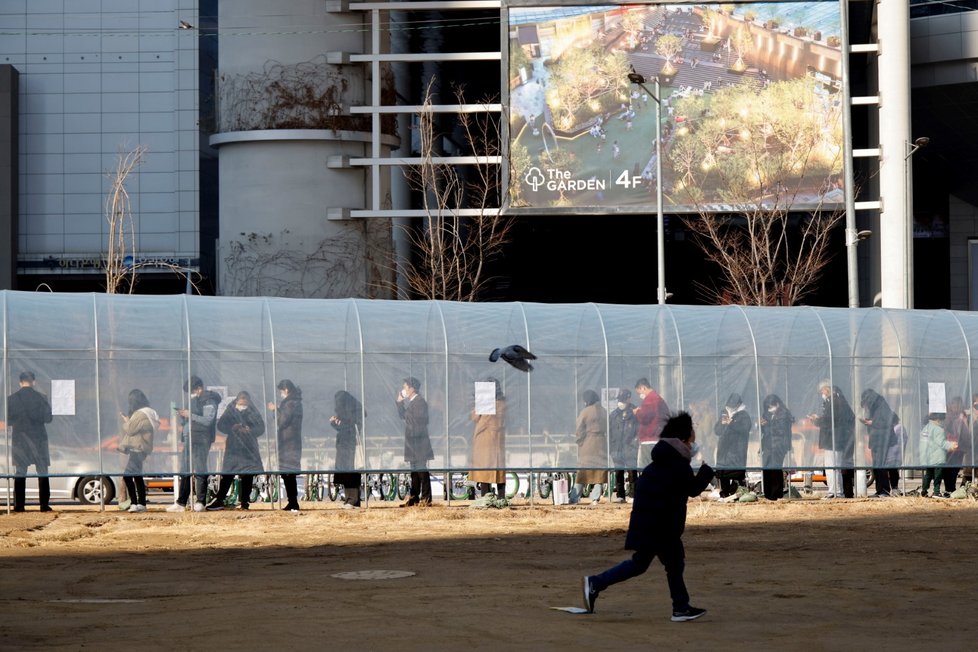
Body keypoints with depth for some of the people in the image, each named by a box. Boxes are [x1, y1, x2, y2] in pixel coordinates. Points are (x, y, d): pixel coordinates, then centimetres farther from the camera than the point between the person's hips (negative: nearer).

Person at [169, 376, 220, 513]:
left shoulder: (209, 401, -5)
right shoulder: (193, 401, 22)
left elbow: (208, 420, -18)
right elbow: (183, 423, 25)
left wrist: (190, 415, -18)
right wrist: (182, 415, 4)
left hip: (201, 441, -9)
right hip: (189, 440, 9)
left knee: (200, 471, -10)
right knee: (185, 471, 7)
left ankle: (200, 502, -8)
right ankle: (181, 503, 8)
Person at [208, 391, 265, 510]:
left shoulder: (253, 412, 10)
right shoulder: (230, 411, 10)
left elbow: (261, 428, 3)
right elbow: (221, 425, 3)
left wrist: (250, 430, -15)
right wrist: (232, 428, -13)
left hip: (249, 447, 1)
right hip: (233, 446, -1)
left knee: (248, 475, 0)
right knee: (227, 474, -6)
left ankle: (245, 501, 7)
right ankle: (219, 500, -5)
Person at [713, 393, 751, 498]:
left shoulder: (744, 415, 4)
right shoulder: (724, 415, 17)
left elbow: (745, 428, -13)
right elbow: (716, 430, 12)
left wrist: (731, 423, -18)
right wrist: (722, 423, -8)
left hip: (737, 449, -5)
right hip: (724, 449, 5)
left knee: (737, 471, -14)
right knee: (722, 472, 2)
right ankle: (724, 492, 7)